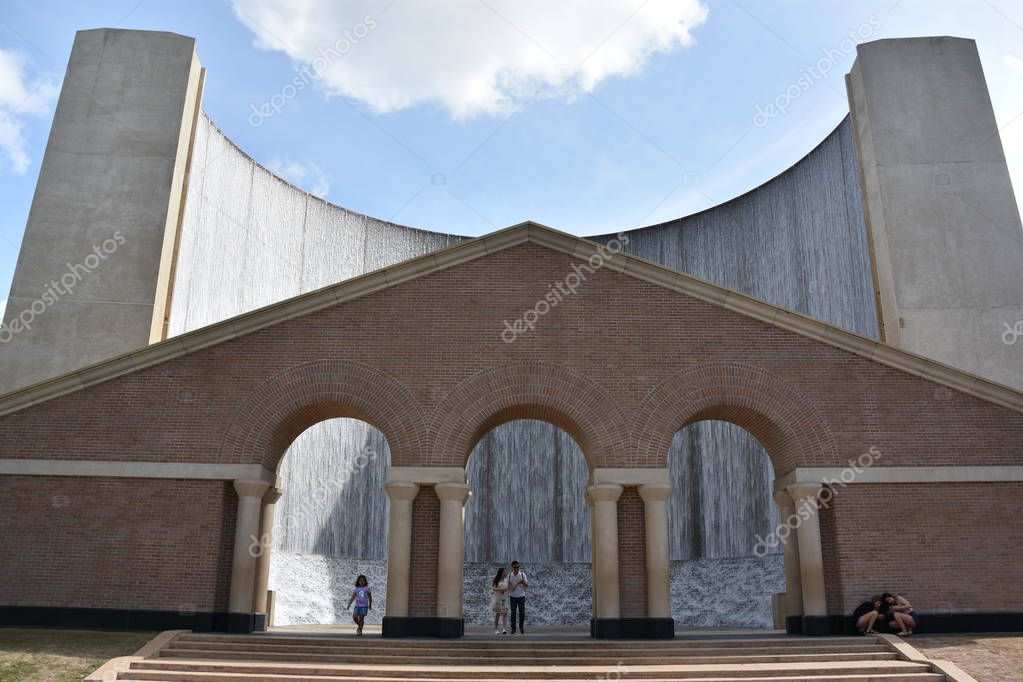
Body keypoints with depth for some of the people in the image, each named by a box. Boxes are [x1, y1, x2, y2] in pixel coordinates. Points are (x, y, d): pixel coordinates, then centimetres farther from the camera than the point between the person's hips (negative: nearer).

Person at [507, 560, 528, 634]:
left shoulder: (522, 574, -5)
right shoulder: (509, 576, -3)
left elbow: (527, 585, -8)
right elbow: (510, 588, -3)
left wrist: (524, 582, -29)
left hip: (521, 596, 0)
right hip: (513, 597, 1)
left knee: (522, 613, -1)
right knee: (513, 613, 4)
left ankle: (521, 628, 13)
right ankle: (513, 628, 11)